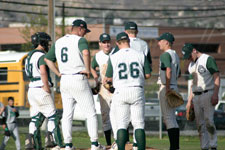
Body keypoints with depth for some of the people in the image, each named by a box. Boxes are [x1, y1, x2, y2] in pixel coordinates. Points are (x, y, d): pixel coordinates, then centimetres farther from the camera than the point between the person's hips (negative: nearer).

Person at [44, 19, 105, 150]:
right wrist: (88, 70, -17)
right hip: (79, 80, -6)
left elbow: (48, 59, 18)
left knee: (67, 114, 10)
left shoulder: (58, 42, 13)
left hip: (64, 80, 6)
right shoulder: (80, 40, -8)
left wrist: (59, 74, 15)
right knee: (91, 113, 1)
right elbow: (85, 52, -29)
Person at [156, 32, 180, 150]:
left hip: (166, 88, -10)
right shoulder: (175, 55, 19)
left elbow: (169, 70, -25)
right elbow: (178, 74, 27)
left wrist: (167, 87, -27)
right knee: (172, 117, 13)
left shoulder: (165, 55, -11)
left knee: (168, 117, -10)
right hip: (174, 87, 10)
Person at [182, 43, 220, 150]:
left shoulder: (208, 59, -5)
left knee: (209, 121, -16)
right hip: (196, 96, 7)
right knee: (200, 124, 2)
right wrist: (189, 101, 19)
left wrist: (215, 94, -20)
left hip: (208, 94, -7)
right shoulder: (191, 65, 19)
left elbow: (217, 77, -10)